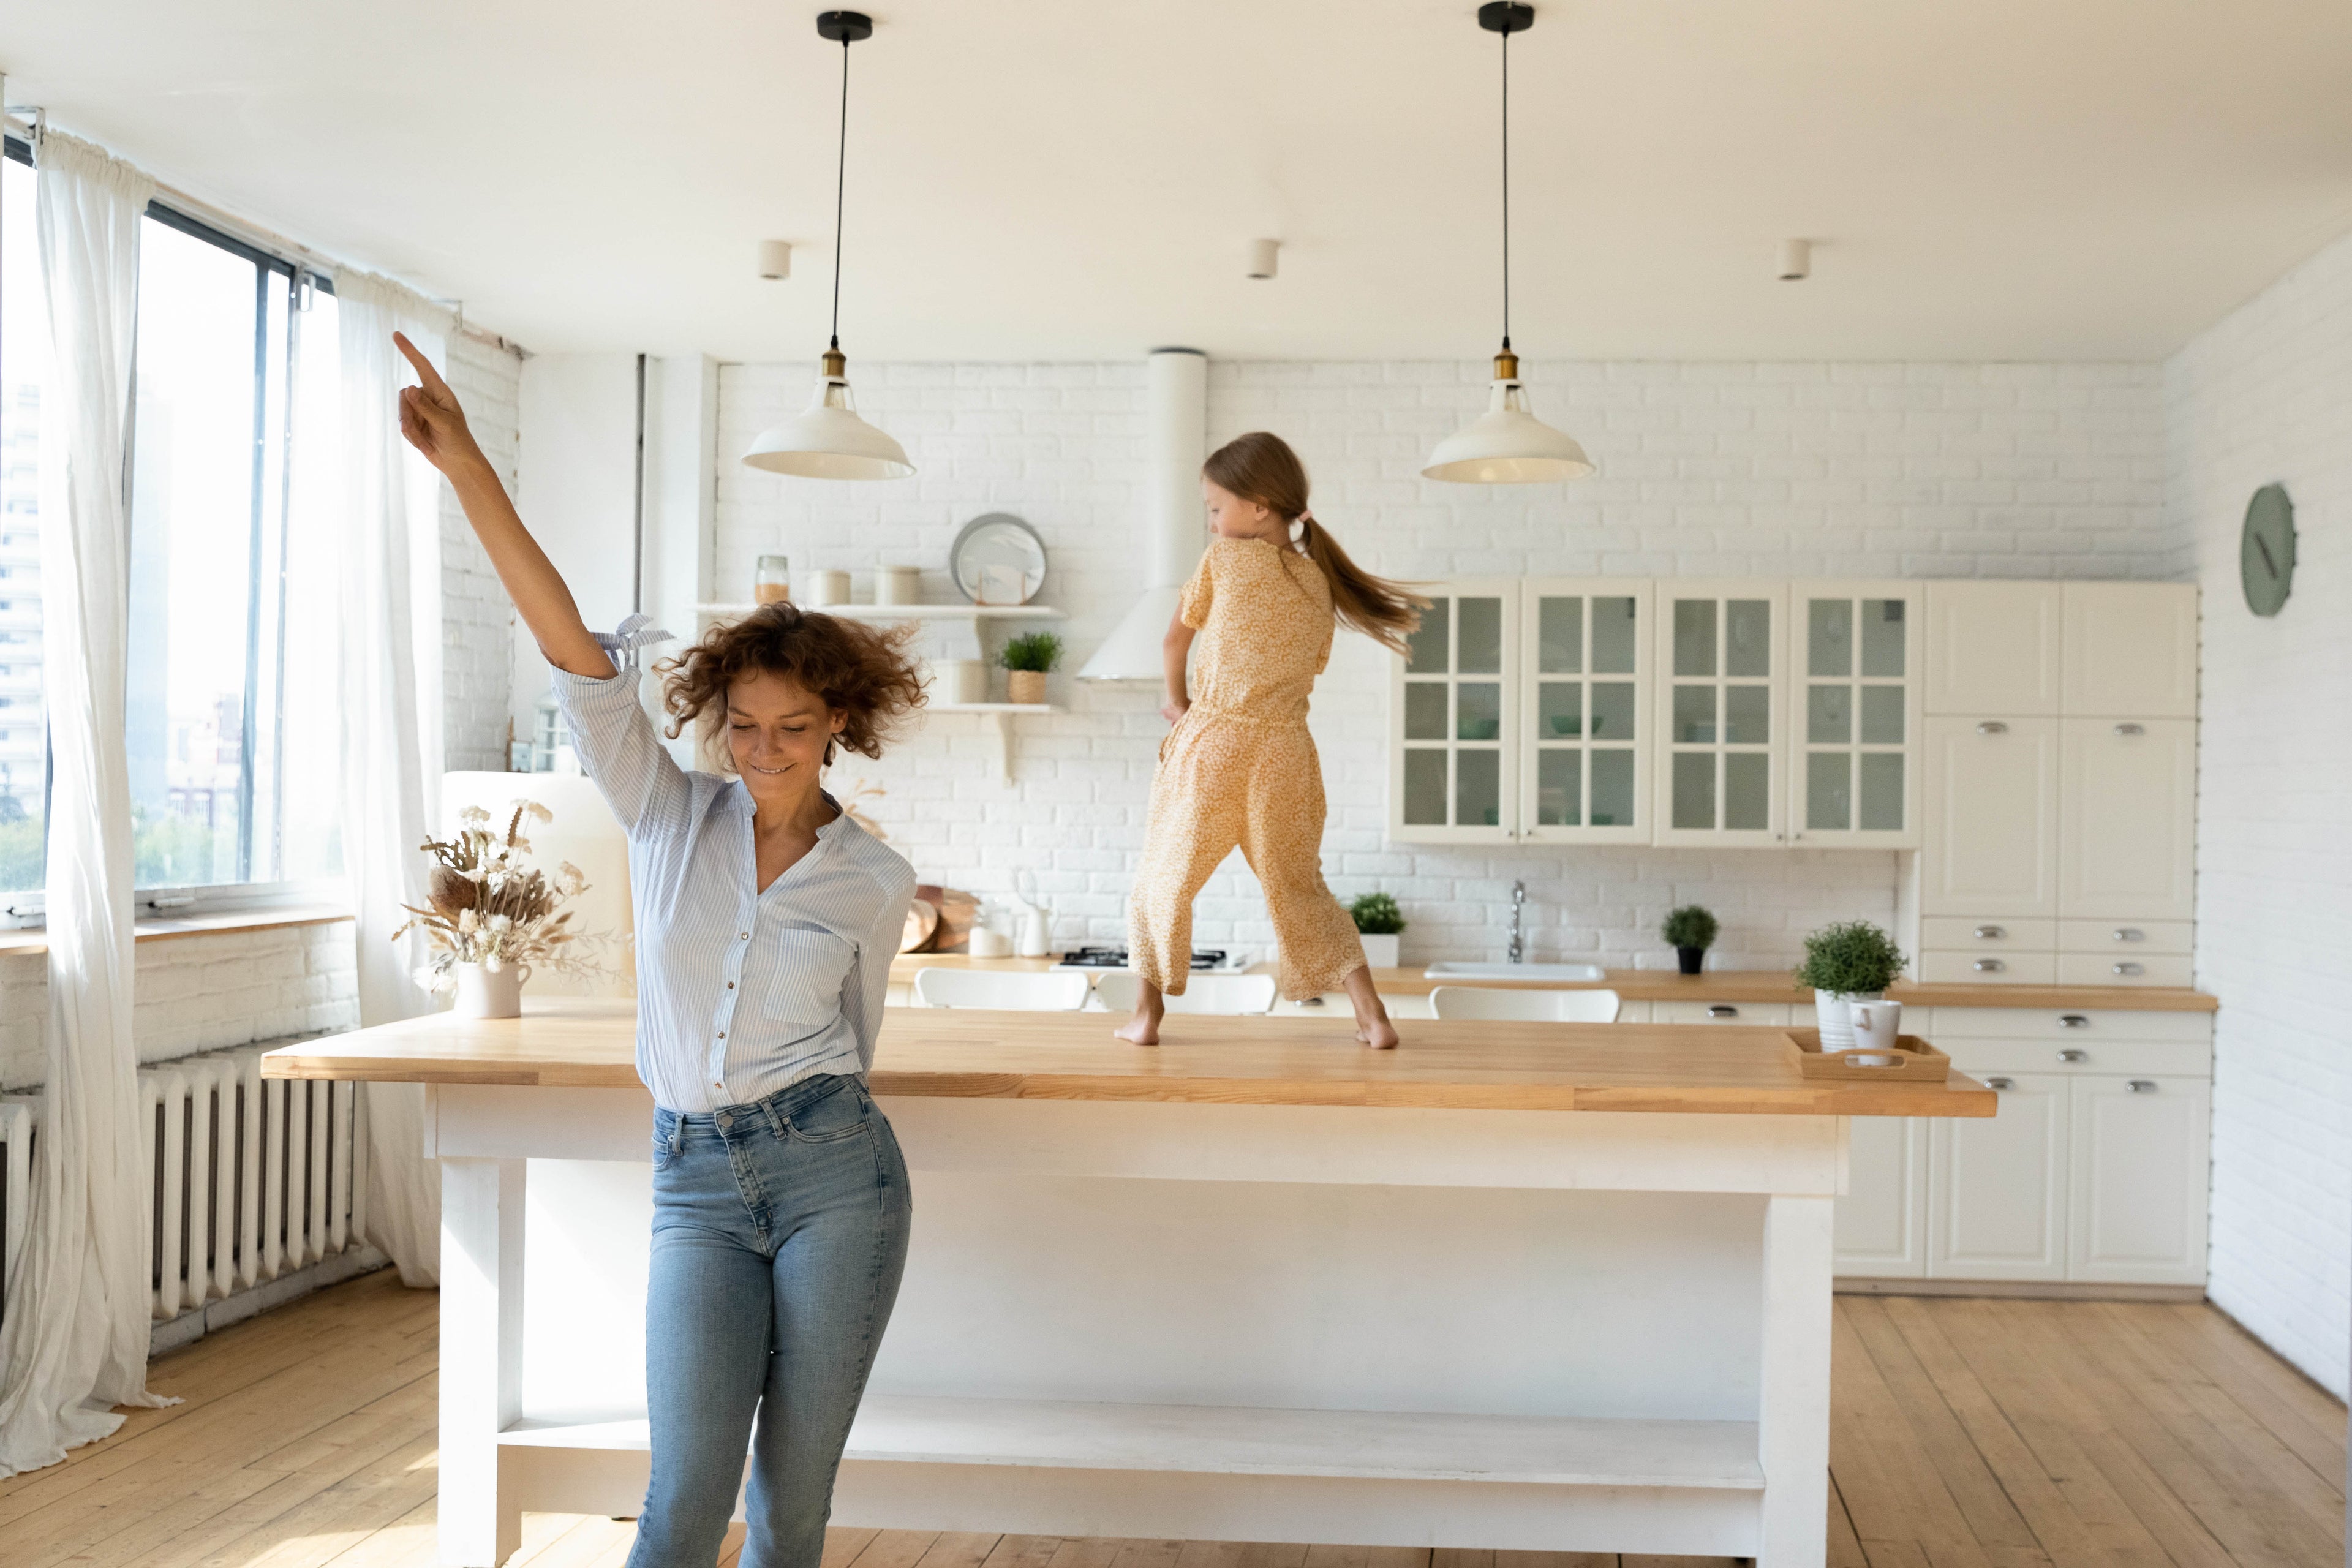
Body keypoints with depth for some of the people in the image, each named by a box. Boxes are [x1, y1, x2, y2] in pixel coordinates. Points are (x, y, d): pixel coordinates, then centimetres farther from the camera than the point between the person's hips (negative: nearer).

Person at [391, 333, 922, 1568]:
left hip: (833, 1174, 0)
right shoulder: (670, 819, 0)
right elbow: (570, 648, -11)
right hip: (696, 1185, 0)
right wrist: (467, 470, -20)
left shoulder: (873, 881, 0)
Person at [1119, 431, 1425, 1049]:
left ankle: (1146, 1015, 12)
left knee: (1165, 877, 12)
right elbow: (1309, 672, 13)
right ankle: (1373, 1017, 10)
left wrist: (1177, 700, 25)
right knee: (1299, 889, 15)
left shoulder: (1222, 559, -4)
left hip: (1210, 743, -4)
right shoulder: (1320, 581, 8)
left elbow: (1175, 640, 7)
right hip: (1286, 751, 4)